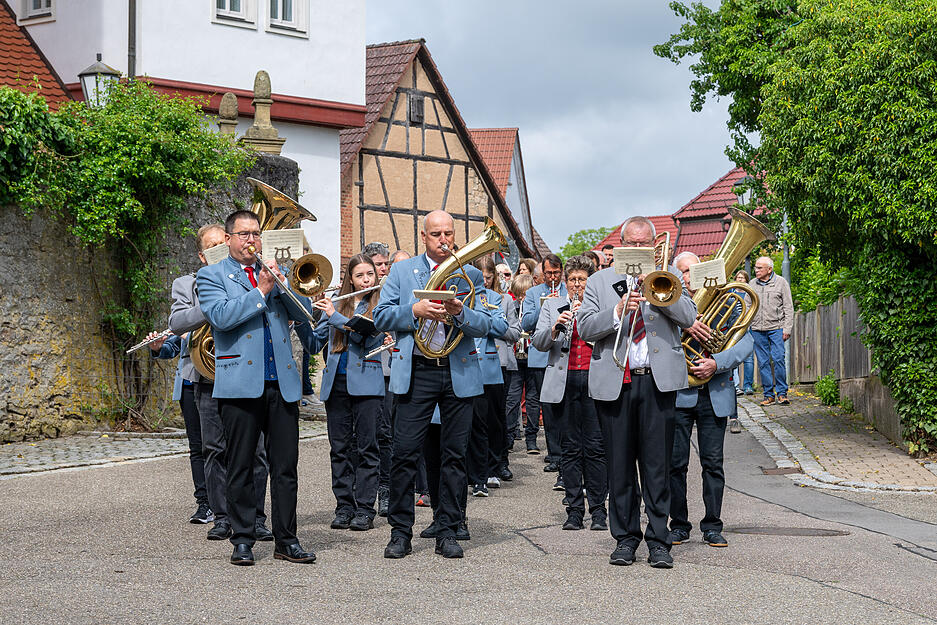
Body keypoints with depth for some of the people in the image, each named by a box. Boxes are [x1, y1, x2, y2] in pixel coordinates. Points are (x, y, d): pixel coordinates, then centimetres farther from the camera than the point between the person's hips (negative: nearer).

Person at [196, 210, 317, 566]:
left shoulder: (274, 273, 20)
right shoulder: (211, 276, 6)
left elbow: (301, 314, 9)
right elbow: (221, 316, -12)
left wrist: (282, 282, -5)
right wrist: (261, 291, -9)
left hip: (282, 383, 4)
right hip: (240, 384, -4)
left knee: (285, 466, 3)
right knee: (240, 467, 1)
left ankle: (286, 540, 9)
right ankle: (242, 540, 9)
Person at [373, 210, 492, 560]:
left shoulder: (470, 274, 10)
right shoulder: (402, 271, 10)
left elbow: (485, 325, 1)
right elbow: (381, 318, 2)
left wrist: (459, 312, -18)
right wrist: (415, 310, -13)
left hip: (460, 373, 1)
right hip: (416, 371, -1)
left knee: (454, 453, 4)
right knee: (405, 452, -5)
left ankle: (447, 531, 12)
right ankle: (400, 532, 5)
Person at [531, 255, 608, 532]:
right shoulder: (553, 306, 13)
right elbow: (538, 342, 3)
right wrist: (555, 327, -16)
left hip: (596, 381, -1)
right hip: (565, 381, 1)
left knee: (595, 446, -4)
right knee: (570, 447, 2)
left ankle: (598, 510, 2)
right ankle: (574, 509, 7)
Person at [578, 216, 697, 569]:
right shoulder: (599, 281, 12)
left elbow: (689, 316, -2)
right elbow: (585, 328, 1)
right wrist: (618, 311, -14)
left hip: (658, 381, -1)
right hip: (614, 383, 1)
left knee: (657, 464, -2)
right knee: (619, 465, 5)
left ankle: (658, 540, 4)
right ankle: (625, 537, 14)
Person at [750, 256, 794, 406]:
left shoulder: (781, 283, 2)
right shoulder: (752, 285, 11)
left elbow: (788, 308, 2)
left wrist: (787, 329, -5)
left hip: (776, 328, -3)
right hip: (757, 329, 3)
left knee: (778, 359, -11)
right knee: (763, 362, 2)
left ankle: (782, 392, -1)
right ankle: (769, 394, 8)